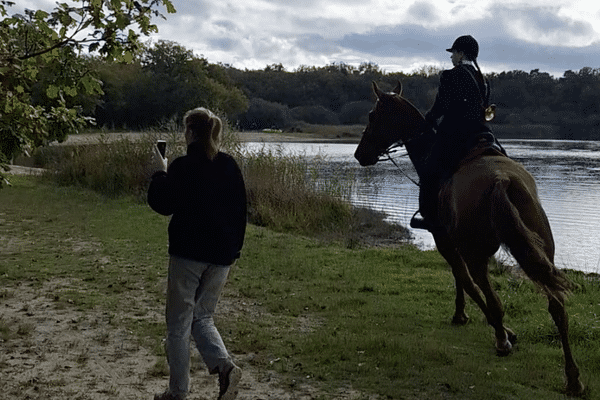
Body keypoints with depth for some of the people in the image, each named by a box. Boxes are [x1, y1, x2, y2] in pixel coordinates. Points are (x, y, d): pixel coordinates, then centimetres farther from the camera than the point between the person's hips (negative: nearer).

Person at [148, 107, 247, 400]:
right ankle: (224, 366, -5)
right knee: (202, 318, 18)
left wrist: (161, 171, 7)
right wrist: (234, 247, 17)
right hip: (222, 255, 5)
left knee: (178, 324, 8)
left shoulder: (182, 167, -12)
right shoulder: (230, 166, 5)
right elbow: (240, 209, 9)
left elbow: (162, 204, -5)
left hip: (188, 254, -5)